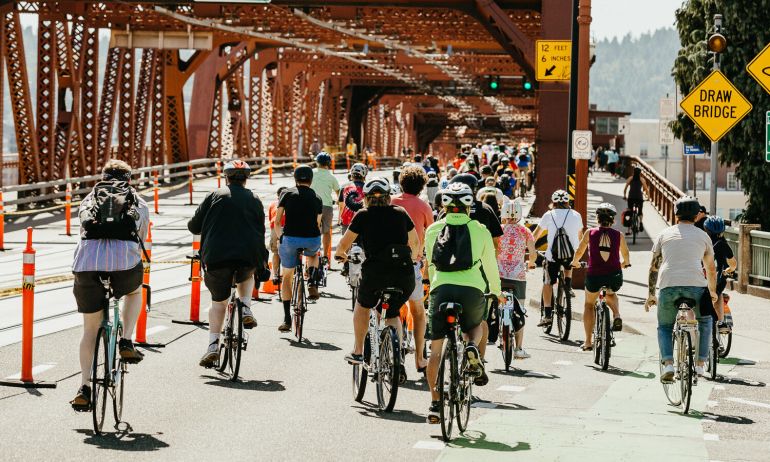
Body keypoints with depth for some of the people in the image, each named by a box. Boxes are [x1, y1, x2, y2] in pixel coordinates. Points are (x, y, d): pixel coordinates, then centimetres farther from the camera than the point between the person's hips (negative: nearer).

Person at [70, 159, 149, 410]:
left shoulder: (89, 200, 27)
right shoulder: (138, 204, 24)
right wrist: (132, 271, 45)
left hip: (87, 260, 1)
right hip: (124, 258, -1)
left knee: (90, 328, 15)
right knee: (134, 291, 35)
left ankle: (84, 387, 6)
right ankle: (126, 342, 17)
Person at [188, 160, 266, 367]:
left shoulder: (215, 196, 8)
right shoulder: (254, 200, 14)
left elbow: (194, 226, 7)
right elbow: (261, 232, 15)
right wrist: (261, 261, 26)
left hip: (217, 257, -1)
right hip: (248, 257, 1)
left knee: (218, 300, 17)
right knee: (246, 277, 36)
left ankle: (213, 344, 6)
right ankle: (246, 309, 12)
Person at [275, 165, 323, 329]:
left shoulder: (287, 194, 9)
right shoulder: (317, 198, 14)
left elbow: (277, 221, 9)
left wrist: (281, 237, 25)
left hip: (290, 239, -1)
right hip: (312, 240, 1)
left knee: (286, 277, 17)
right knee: (313, 254, 39)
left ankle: (287, 319, 13)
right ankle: (312, 284, 13)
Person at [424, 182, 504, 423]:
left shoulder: (433, 230, 14)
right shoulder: (480, 230, 12)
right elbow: (490, 265, 21)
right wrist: (497, 292, 39)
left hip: (441, 288, 0)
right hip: (472, 289, 0)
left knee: (435, 349, 10)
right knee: (476, 326, 31)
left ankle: (435, 403, 7)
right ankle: (472, 349, -2)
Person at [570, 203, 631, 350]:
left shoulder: (590, 233, 1)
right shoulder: (619, 235, 4)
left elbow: (579, 252, 12)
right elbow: (626, 255, 21)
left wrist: (575, 262, 34)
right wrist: (625, 263, 45)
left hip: (594, 275, -1)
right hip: (615, 276, 1)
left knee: (589, 304, 24)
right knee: (611, 294, 37)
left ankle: (588, 342, 21)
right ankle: (616, 315, 9)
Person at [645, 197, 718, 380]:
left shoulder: (664, 234, 18)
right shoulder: (703, 236, 18)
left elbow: (654, 267, 19)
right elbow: (711, 269, 25)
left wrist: (651, 294, 26)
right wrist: (713, 292, 40)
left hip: (668, 287, 0)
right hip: (696, 286, 0)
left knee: (664, 327, 20)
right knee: (704, 321, 27)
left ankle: (668, 364, -2)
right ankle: (700, 364, 17)